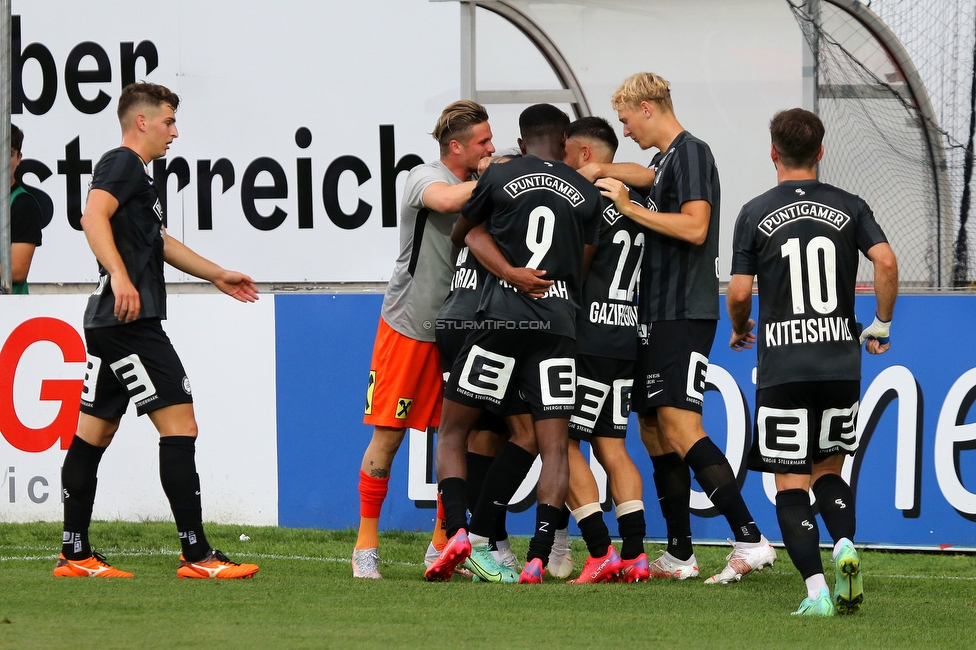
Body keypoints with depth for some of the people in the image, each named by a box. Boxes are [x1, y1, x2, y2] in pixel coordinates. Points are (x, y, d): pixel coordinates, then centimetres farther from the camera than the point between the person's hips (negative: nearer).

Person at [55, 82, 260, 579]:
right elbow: (93, 216, -26)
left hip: (109, 321, 11)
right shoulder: (121, 164, -7)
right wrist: (119, 275, -36)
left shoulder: (135, 174, 24)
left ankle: (74, 555, 10)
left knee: (94, 431, 9)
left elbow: (160, 242, 37)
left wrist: (217, 275, 44)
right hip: (130, 321, -11)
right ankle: (196, 555, -12)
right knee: (179, 425, -10)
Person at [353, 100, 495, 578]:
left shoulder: (479, 187, 8)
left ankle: (443, 543, 13)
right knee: (387, 436, -2)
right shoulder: (423, 178, -11)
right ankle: (366, 545, 7)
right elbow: (446, 200, -33)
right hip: (407, 325, -6)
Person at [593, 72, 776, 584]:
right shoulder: (668, 159, 18)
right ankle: (679, 555, 13)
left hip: (684, 314, -10)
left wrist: (630, 208, -15)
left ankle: (750, 539, -23)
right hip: (657, 313, 10)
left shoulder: (691, 153, -10)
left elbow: (695, 228, -20)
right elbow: (644, 176, 39)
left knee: (680, 429, -19)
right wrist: (601, 173, 26)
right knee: (654, 433, 9)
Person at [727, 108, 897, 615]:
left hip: (782, 365, -3)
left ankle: (816, 588, -12)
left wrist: (739, 330, 20)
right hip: (840, 362, 3)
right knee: (829, 469, 18)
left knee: (790, 483, 1)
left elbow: (739, 293, -2)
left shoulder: (755, 214, 0)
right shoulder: (849, 207, 5)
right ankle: (844, 544, -10)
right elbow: (886, 261, -8)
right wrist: (880, 326, 6)